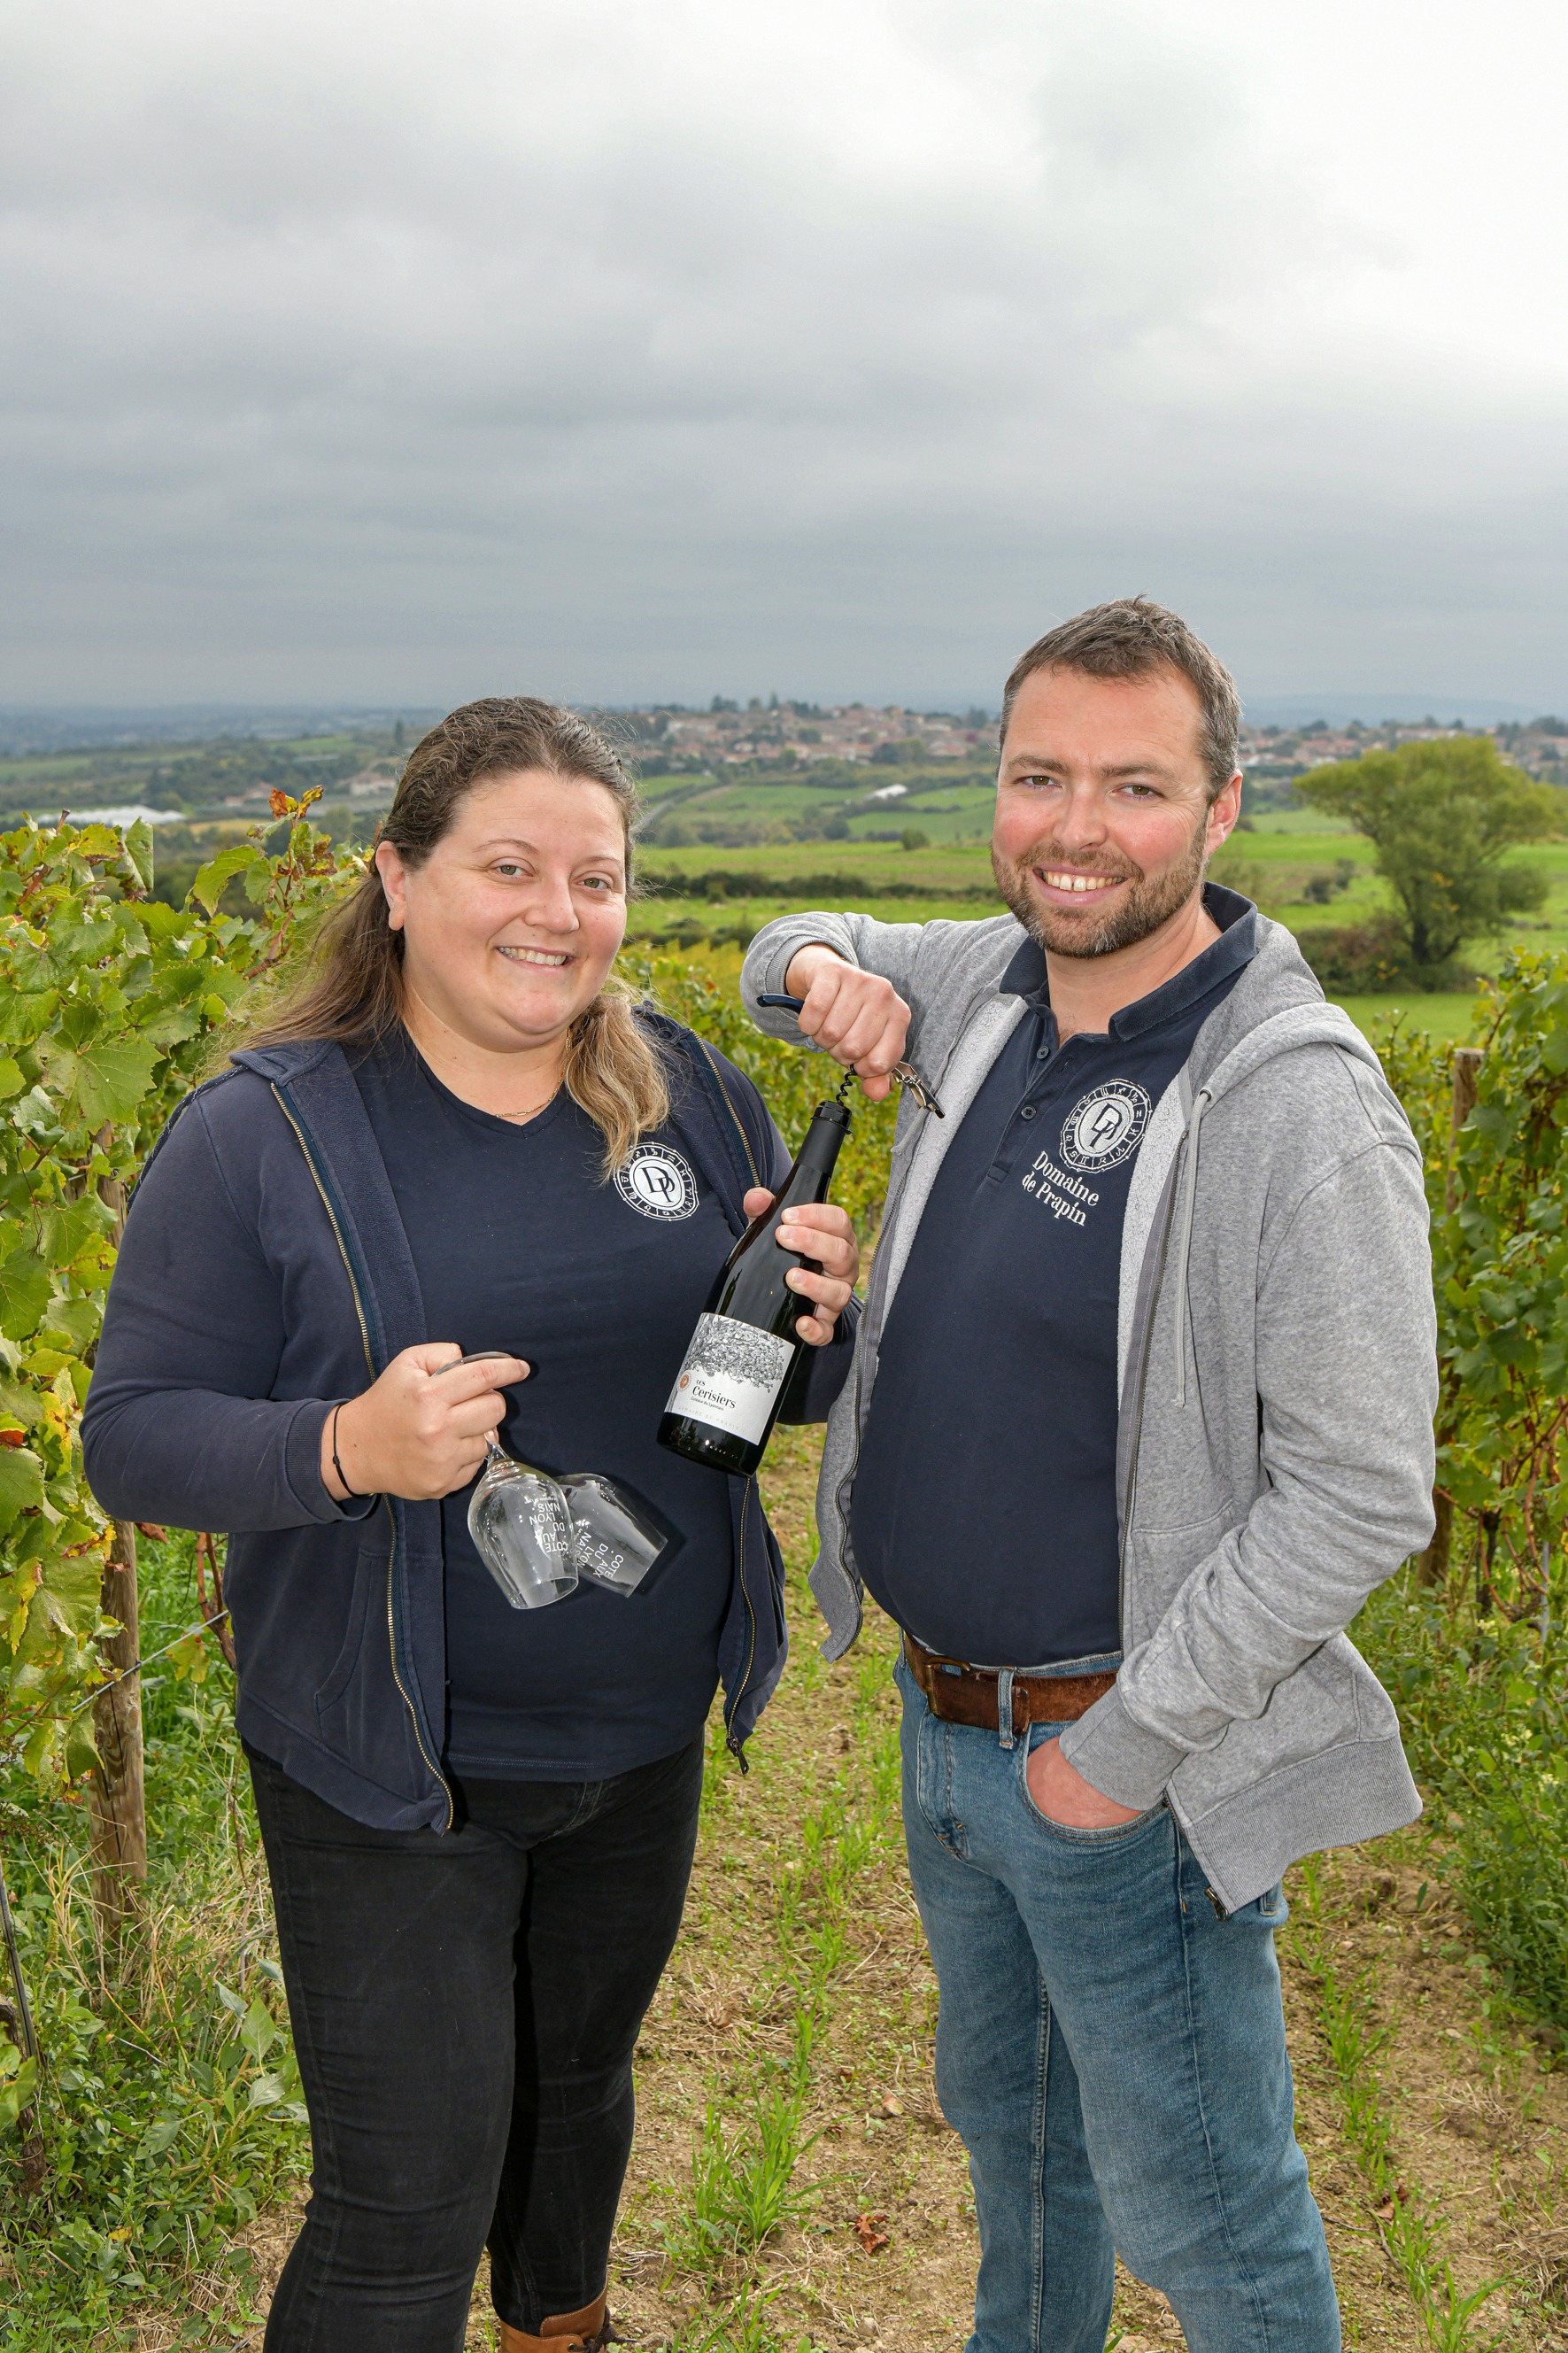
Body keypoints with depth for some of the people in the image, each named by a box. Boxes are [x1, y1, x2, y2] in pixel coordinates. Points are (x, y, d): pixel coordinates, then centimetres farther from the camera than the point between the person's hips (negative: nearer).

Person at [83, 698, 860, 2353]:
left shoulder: (691, 1095, -2)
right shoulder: (263, 1134, -15)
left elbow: (788, 1382, 8)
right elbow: (132, 1440, -13)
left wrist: (821, 1313, -16)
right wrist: (344, 1450, -31)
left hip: (649, 1730, 5)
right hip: (391, 1765, -5)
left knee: (582, 2078, 28)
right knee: (405, 2215, 3)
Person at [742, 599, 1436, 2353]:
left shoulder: (1299, 1108, -24)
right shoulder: (988, 984, -1)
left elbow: (1361, 1495, -23)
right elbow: (806, 951, 21)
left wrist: (1132, 1742, -19)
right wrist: (822, 966, -5)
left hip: (1129, 1759, -7)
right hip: (939, 1712, 7)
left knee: (1194, 2206, 11)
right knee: (1006, 2117, 28)